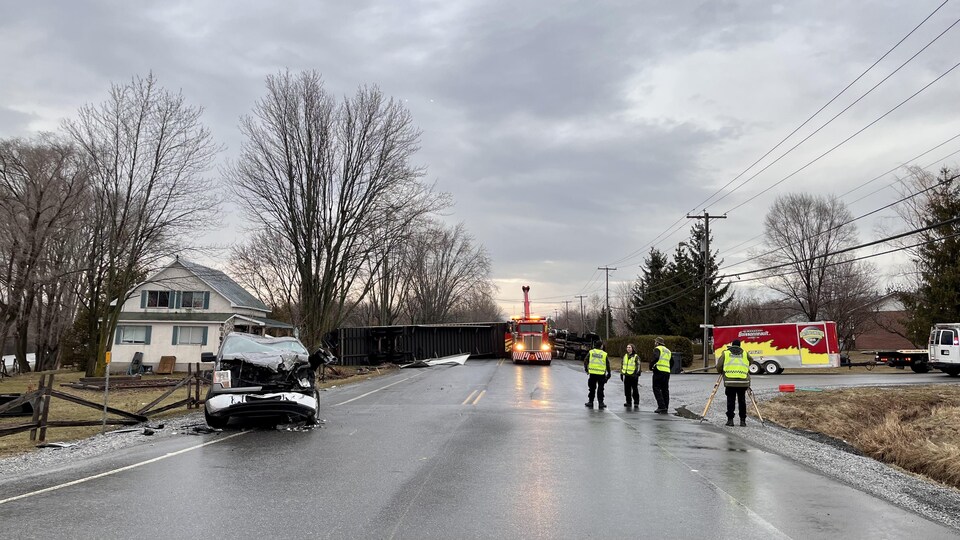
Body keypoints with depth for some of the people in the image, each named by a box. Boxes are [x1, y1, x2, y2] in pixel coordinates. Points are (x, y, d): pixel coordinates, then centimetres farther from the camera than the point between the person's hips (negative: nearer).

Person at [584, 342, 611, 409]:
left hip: (592, 373, 1)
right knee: (600, 389, 7)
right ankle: (600, 402, 6)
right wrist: (608, 373, 10)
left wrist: (586, 368, 17)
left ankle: (590, 402, 14)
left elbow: (585, 361, 1)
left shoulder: (591, 352, 1)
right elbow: (607, 365, 0)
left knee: (592, 388, 11)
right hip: (601, 374, -1)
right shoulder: (604, 354, -2)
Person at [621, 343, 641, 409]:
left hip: (633, 376, -6)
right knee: (627, 390, 8)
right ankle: (628, 402, 17)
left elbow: (638, 366, -8)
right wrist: (621, 373, 17)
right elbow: (622, 365, 21)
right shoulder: (625, 356, 13)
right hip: (626, 375, 6)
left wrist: (637, 374, -15)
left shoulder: (636, 356, -5)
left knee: (635, 390, -1)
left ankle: (636, 403, 6)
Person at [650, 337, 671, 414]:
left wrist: (651, 365, -10)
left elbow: (656, 358, -21)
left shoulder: (657, 349, -2)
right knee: (665, 390, 9)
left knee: (657, 389, -5)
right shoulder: (668, 351, 23)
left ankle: (662, 406, -15)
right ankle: (665, 408, 8)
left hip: (659, 371, -7)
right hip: (667, 371, 7)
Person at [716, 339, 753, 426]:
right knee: (742, 401, 8)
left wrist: (721, 372, 25)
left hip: (730, 381, -1)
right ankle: (743, 420, 10)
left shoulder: (725, 353, 10)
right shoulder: (745, 353, 15)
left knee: (730, 401, 5)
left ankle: (730, 420, 3)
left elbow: (719, 366, 5)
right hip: (743, 382, 1)